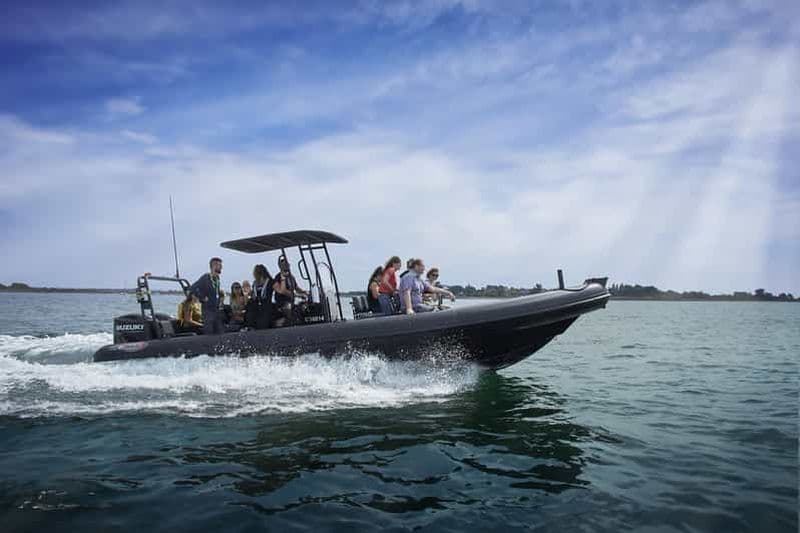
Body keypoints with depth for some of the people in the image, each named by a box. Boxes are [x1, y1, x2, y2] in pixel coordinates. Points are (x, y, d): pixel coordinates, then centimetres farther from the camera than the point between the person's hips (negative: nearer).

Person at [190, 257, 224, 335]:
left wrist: (221, 292, 9)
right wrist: (202, 298, -18)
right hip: (208, 310, -8)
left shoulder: (217, 278, 10)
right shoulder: (205, 278, -15)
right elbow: (192, 288, -25)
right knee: (209, 334, -4)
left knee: (219, 333, 10)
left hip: (217, 310, 8)